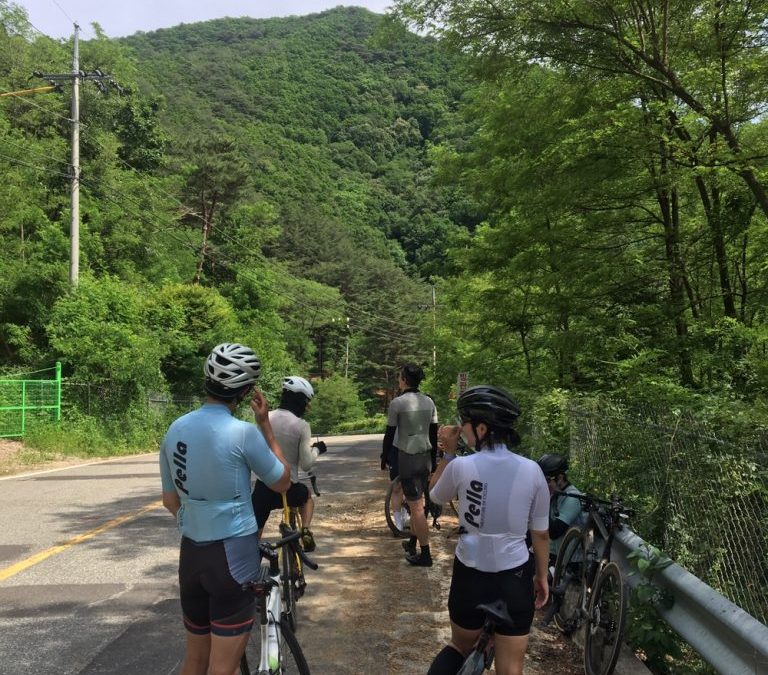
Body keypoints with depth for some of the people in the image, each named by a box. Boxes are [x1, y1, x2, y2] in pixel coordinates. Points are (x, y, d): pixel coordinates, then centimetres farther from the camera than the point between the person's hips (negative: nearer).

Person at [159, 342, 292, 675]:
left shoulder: (175, 429, 1)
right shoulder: (243, 433, -17)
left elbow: (170, 501, 11)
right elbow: (283, 481, -2)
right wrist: (265, 423, 0)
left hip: (191, 553, 6)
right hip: (233, 555, -6)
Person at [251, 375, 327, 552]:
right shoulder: (301, 425, -12)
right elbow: (306, 464, -11)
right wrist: (317, 449, 7)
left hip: (263, 486, 2)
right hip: (289, 489, -2)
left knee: (254, 533, 15)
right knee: (307, 496, 32)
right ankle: (306, 531, 13)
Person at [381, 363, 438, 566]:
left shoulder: (397, 402, -13)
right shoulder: (429, 401, 4)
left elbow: (390, 433, -9)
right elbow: (434, 433, 8)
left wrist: (384, 457, 5)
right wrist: (433, 459, 18)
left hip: (406, 458, -6)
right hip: (425, 457, 6)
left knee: (416, 506, -2)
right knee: (417, 502, 19)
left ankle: (425, 554, 1)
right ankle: (412, 543, 32)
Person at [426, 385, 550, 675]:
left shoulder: (461, 466, -14)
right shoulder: (531, 470, -9)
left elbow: (435, 495, 8)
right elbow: (541, 532, 0)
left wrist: (447, 453, 4)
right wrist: (542, 576, 14)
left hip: (470, 576, 0)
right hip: (515, 579, 0)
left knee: (460, 646, 27)